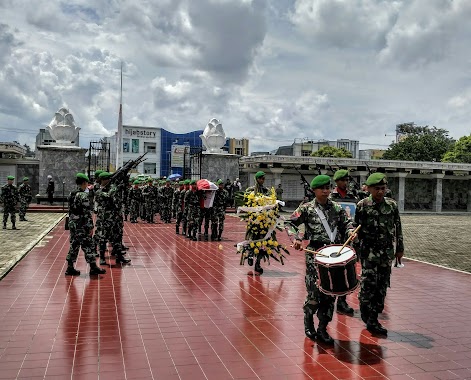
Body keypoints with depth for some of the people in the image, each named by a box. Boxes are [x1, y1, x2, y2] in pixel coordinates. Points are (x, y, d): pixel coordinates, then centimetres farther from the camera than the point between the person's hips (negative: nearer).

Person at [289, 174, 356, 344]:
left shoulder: (336, 207, 9)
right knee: (315, 291, -5)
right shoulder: (306, 208, -1)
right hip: (315, 255, -4)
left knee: (330, 292, 6)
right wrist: (296, 239, -14)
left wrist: (350, 230, -6)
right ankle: (308, 320, 23)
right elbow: (291, 223, 1)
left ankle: (322, 328, 20)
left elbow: (346, 222, 16)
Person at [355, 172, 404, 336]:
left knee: (383, 284, 6)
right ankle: (371, 321, 5)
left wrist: (400, 248, 13)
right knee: (369, 284, -6)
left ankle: (375, 311, 19)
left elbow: (398, 228, 11)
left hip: (387, 251, 4)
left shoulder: (392, 204, 3)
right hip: (369, 251, -4)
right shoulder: (362, 206, -7)